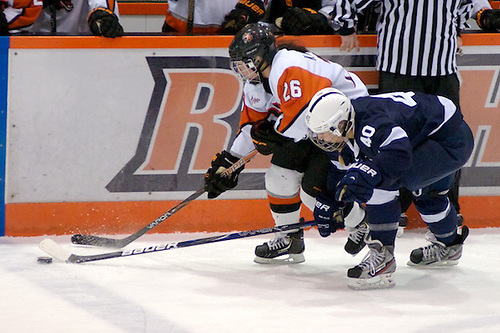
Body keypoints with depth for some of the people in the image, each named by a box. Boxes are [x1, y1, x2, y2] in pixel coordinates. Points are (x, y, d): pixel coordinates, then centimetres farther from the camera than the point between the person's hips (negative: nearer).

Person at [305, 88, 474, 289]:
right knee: (425, 192, 34)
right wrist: (332, 203, 15)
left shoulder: (372, 123, -30)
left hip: (451, 142, -11)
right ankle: (448, 247, 61)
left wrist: (363, 175, -48)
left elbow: (399, 153, -45)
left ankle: (382, 258, -18)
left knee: (383, 181, -21)